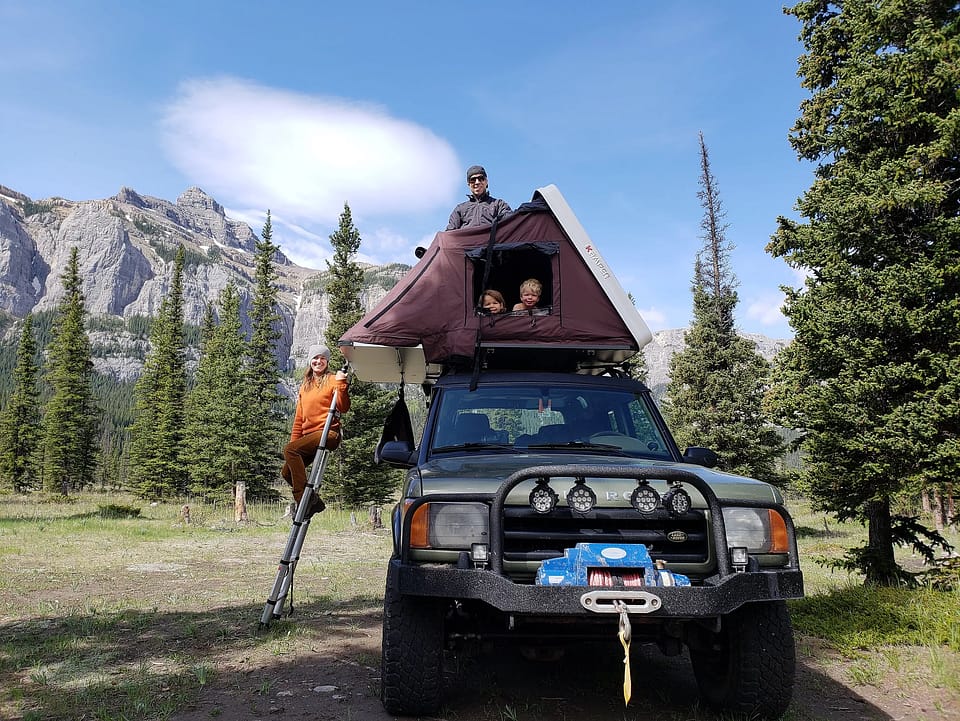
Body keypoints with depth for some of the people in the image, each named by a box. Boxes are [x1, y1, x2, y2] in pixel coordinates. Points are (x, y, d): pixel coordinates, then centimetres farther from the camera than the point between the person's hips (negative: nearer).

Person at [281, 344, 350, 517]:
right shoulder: (305, 385, 21)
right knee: (287, 473, 2)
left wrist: (341, 384, -21)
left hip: (328, 433, -8)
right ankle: (314, 500, 15)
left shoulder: (332, 380, 2)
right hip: (309, 435, 8)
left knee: (289, 450, -26)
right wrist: (294, 439, 13)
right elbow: (299, 417, 21)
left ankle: (303, 500, -27)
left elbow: (343, 408, -11)